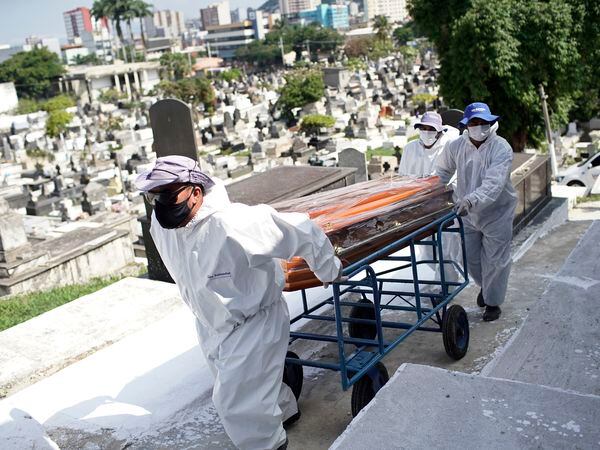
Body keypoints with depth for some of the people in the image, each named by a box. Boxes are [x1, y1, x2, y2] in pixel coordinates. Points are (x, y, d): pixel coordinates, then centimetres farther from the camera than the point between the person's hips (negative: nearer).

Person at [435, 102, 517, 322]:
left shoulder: (501, 149, -21)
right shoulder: (456, 146, -7)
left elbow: (493, 184, -35)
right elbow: (442, 172, 9)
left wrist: (471, 199, -49)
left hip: (496, 213, -4)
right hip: (467, 213, 4)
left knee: (495, 260, 6)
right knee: (470, 258, 17)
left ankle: (493, 302, 26)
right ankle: (485, 286, 47)